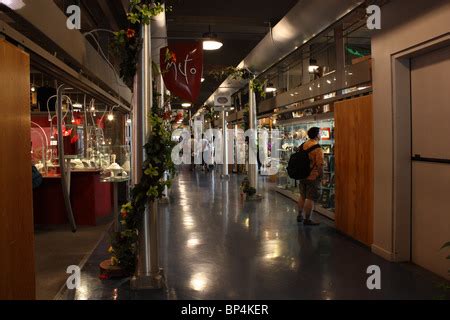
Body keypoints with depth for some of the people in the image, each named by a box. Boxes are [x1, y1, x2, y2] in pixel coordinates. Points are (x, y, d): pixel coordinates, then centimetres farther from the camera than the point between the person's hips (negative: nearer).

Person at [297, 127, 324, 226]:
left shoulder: (303, 145, 6)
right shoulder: (317, 148, -16)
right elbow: (320, 164, -21)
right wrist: (321, 175, -8)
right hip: (313, 177, -7)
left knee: (302, 196, 19)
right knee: (310, 198, 0)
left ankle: (300, 216, 29)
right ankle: (307, 219, 5)